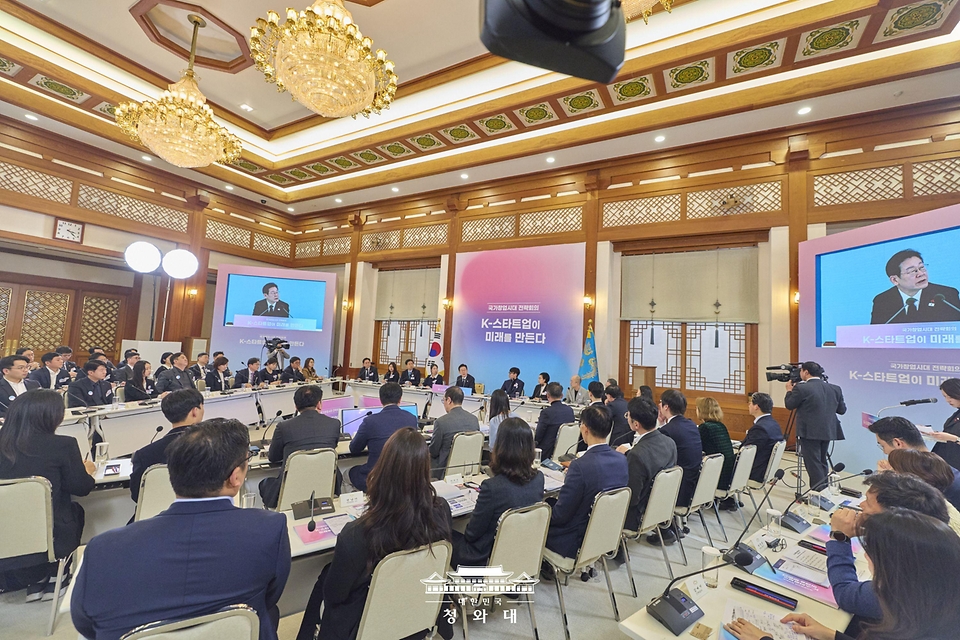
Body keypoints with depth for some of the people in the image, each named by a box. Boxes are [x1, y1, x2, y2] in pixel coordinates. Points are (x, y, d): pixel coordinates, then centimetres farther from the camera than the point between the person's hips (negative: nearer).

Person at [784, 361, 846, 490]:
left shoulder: (801, 388, -14)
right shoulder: (835, 389, 5)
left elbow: (789, 405, -3)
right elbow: (842, 410, 11)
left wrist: (789, 390, 12)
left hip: (810, 432, -7)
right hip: (828, 431, 7)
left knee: (813, 463, 0)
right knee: (821, 462, 19)